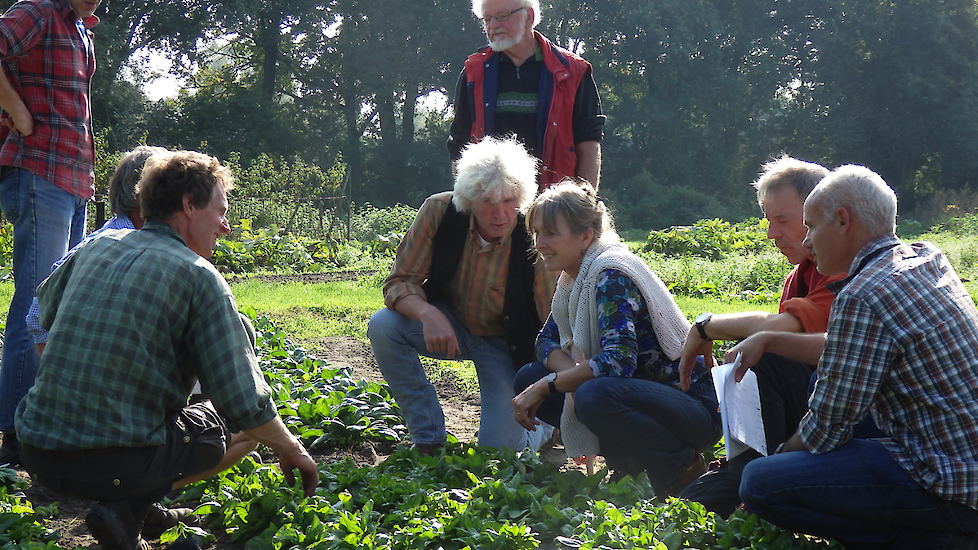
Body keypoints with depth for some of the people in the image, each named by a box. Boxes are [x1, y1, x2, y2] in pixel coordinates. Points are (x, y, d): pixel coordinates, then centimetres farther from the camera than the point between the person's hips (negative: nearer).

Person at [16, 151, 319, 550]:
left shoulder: (96, 247, 8)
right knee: (252, 426, 15)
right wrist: (291, 449, 7)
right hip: (112, 467, -7)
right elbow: (246, 405, -11)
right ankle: (129, 509, -2)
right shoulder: (199, 277, -9)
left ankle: (137, 503, 14)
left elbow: (46, 311, 30)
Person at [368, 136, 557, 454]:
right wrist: (427, 314, -40)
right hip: (448, 325, 3)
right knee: (383, 327, -26)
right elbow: (400, 282, -17)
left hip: (506, 344, -2)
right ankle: (428, 438, -11)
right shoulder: (439, 211, -22)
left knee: (499, 452, -13)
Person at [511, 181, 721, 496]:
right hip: (643, 394, 9)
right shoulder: (574, 277, 8)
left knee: (595, 396, -38)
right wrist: (571, 369, -13)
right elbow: (547, 340, 10)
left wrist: (545, 386, -23)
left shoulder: (612, 277, -20)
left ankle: (682, 467, -11)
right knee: (528, 379, 1)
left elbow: (618, 362, -30)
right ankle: (630, 461, 6)